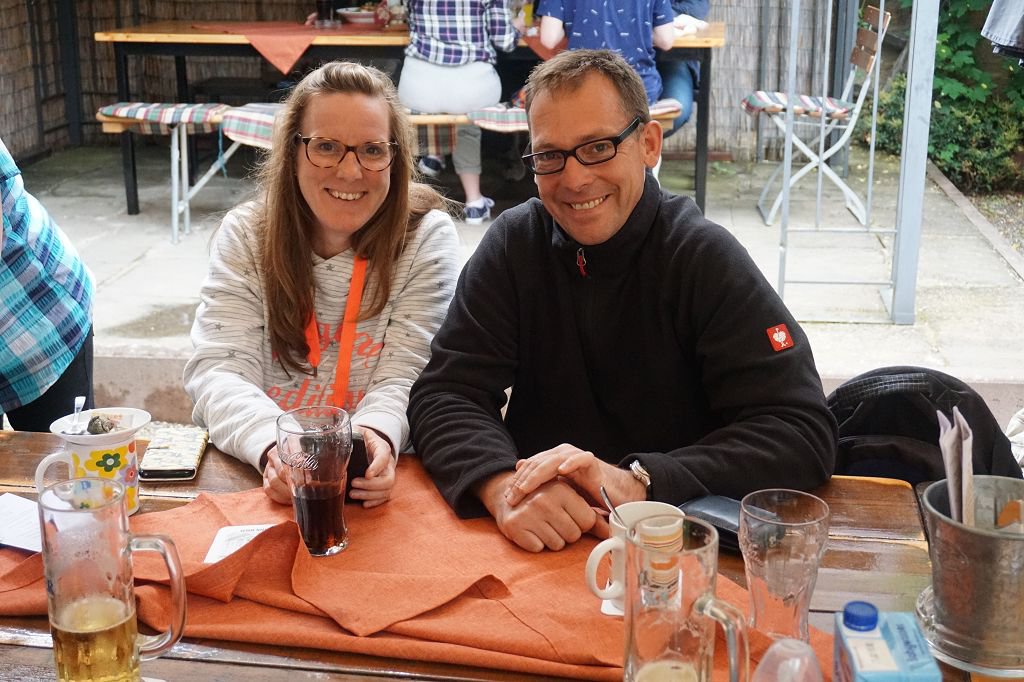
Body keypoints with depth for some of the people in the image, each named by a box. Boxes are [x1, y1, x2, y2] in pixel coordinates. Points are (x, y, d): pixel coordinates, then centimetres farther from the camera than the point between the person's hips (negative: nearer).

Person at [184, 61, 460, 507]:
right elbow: (218, 369, -7)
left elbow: (402, 381, -7)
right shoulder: (244, 234, 2)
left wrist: (377, 435, -30)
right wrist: (272, 446, -28)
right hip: (249, 468, 1)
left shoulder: (428, 237, -2)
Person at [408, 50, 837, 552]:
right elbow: (446, 394, -6)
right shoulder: (514, 243, 0)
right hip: (536, 541, 3)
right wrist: (502, 486, -27)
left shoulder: (705, 258, -8)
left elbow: (803, 434, -16)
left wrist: (637, 483, -28)